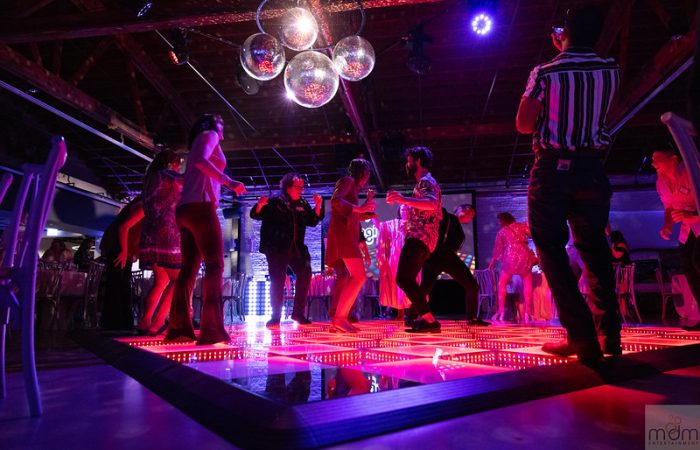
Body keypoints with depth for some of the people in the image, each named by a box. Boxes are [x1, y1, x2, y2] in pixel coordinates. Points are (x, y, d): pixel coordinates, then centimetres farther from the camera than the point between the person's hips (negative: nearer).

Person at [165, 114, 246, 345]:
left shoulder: (199, 141, 30)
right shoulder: (210, 135, 6)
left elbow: (191, 175, 20)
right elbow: (201, 161, -15)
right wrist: (229, 181, -17)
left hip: (186, 208, 9)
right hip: (200, 206, -9)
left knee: (189, 268, 5)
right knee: (214, 265, -14)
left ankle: (178, 327, 4)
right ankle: (211, 329, -21)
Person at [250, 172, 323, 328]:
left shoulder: (303, 204, 12)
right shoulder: (275, 201, -4)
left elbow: (313, 221, 16)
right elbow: (255, 215, -4)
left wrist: (318, 205, 3)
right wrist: (260, 205, -25)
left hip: (297, 248, 5)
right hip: (277, 248, -5)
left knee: (305, 275, 0)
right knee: (277, 281, -5)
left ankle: (298, 313, 12)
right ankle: (275, 316, 8)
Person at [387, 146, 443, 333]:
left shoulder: (425, 181, -8)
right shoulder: (424, 182, 25)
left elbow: (432, 204, -30)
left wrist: (404, 199, -37)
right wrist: (400, 200, 31)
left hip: (419, 238, -11)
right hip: (420, 239, 11)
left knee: (403, 279, -18)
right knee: (408, 280, 16)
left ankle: (430, 320, -19)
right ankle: (420, 317, 20)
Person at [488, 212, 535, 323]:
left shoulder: (502, 231, 16)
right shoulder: (522, 226, 16)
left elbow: (497, 248, 18)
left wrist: (493, 261, 30)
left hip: (510, 258, -1)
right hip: (524, 256, 1)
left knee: (502, 283, 13)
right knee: (527, 284, 11)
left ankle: (501, 311, 5)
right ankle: (527, 313, 2)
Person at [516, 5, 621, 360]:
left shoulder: (545, 72, -6)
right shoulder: (610, 70, 6)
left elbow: (523, 125, -4)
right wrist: (566, 52, 27)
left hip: (552, 169, -4)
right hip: (591, 169, 4)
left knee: (552, 251, 0)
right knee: (595, 250, 12)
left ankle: (582, 338, -5)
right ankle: (609, 335, 12)